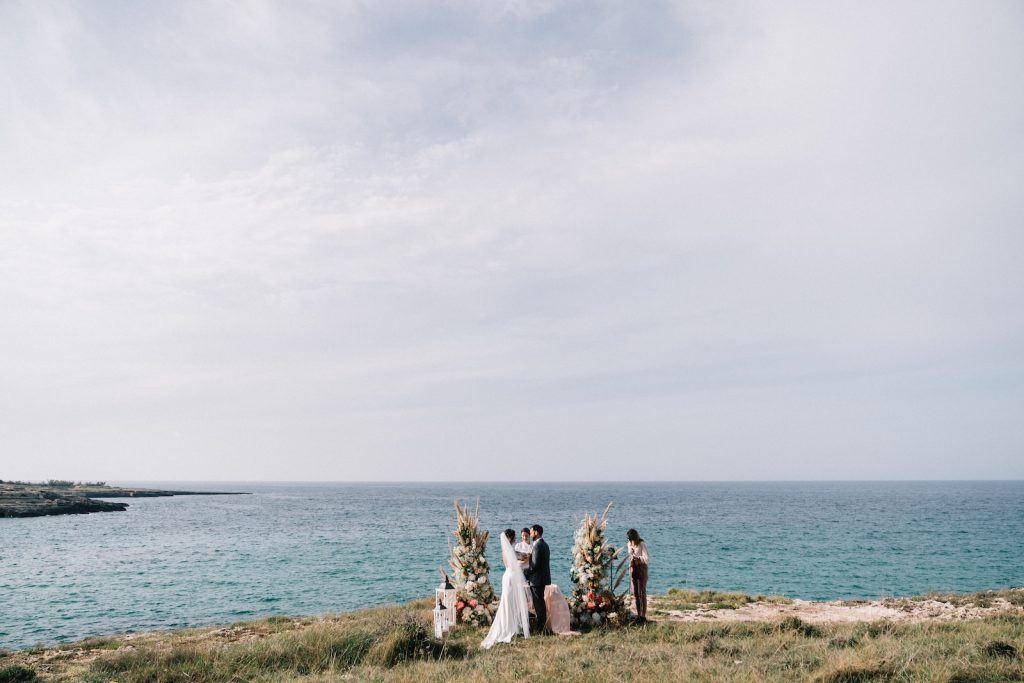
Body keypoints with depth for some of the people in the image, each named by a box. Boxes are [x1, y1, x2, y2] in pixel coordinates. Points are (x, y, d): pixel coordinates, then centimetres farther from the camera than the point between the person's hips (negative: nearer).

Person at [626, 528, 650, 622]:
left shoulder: (642, 545, -14)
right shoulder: (629, 545, 6)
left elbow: (647, 559, -21)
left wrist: (637, 557, -24)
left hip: (641, 569, -7)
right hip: (632, 569, 7)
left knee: (642, 593, -6)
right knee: (635, 593, 8)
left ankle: (643, 616, -2)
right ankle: (638, 615, 14)